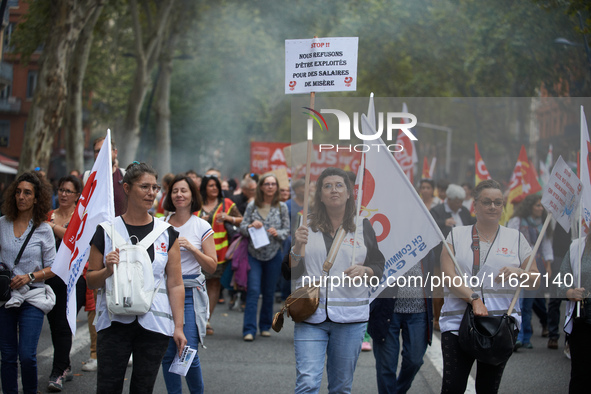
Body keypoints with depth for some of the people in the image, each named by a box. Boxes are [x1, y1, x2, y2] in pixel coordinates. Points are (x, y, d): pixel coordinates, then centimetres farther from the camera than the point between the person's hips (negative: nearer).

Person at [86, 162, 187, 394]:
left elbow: (175, 284, 5)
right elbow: (91, 281, 7)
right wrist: (108, 270, -14)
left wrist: (178, 326, -1)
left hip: (154, 324, 1)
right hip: (114, 322, -1)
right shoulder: (106, 231, 3)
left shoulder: (167, 233, 6)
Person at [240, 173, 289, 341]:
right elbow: (242, 227, 3)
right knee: (253, 290, -9)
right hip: (254, 253, -1)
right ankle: (249, 330, -9)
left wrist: (277, 233, -16)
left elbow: (287, 230, 4)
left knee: (269, 292, 9)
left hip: (273, 254, 1)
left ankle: (265, 326, 23)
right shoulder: (252, 206, 2)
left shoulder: (281, 207, 3)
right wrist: (251, 226, -17)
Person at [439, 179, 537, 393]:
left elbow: (535, 281, 10)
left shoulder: (516, 238, 11)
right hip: (458, 320, -1)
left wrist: (518, 273, -12)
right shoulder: (456, 235, 9)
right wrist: (474, 299, -17)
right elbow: (448, 275, -3)